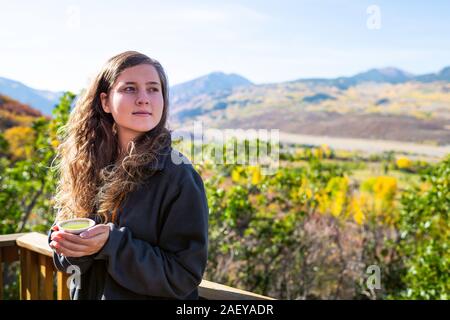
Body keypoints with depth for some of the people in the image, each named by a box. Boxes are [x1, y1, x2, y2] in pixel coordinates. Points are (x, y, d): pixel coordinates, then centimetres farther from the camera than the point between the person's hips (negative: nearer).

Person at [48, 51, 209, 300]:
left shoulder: (179, 176, -20)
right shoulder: (86, 166, -6)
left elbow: (185, 276, -20)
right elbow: (66, 261, 2)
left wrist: (112, 244, -28)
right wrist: (71, 246, -19)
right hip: (87, 293, 4)